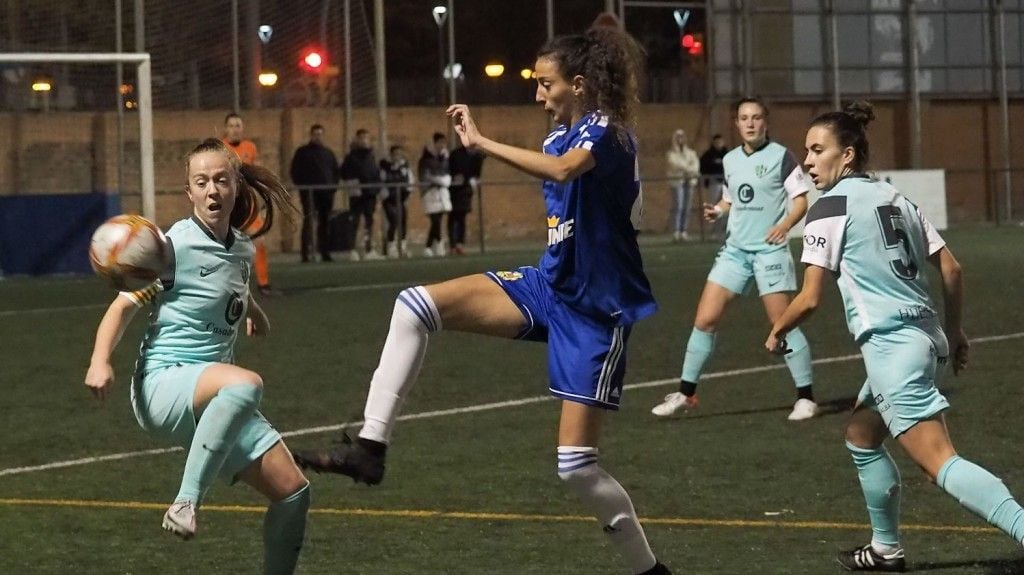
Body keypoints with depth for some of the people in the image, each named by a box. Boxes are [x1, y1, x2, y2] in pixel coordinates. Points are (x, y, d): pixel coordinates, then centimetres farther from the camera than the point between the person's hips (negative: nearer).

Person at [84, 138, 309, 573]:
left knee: (293, 491, 0)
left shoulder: (242, 249, 10)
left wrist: (252, 312, 40)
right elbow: (125, 304, -13)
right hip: (163, 385, -8)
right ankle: (186, 501, -37)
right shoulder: (177, 244, -10)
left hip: (213, 398, 8)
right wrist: (100, 361, -26)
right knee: (245, 383, -40)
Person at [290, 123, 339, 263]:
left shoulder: (328, 153, 18)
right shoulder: (302, 152, 6)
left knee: (324, 223, 5)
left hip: (326, 192, 4)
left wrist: (333, 186, 7)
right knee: (308, 221, -12)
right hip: (309, 192, -4)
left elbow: (336, 171, 22)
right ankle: (306, 253, -16)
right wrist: (301, 187, -8)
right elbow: (295, 172, 2)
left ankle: (325, 252, 9)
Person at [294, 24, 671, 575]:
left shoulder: (605, 132, -17)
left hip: (594, 311, -8)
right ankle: (371, 447, -13)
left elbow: (563, 168, -40)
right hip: (547, 285, 8)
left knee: (576, 465, -9)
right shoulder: (564, 134, 8)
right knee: (415, 305, -12)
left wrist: (480, 142, -38)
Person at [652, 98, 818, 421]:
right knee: (705, 319, 1)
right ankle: (686, 394, 10)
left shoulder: (780, 156, -5)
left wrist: (785, 223, -24)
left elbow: (801, 200, -6)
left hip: (770, 249, -5)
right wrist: (716, 211, 2)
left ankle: (806, 397, 5)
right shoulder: (730, 160, 12)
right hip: (735, 249, 5)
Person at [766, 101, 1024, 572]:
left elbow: (810, 298, -9)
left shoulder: (831, 207, -7)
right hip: (925, 338, 9)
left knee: (939, 463, -16)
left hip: (891, 347, -9)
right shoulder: (896, 198, 15)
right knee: (861, 436, 27)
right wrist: (955, 330, 24)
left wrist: (777, 332, 9)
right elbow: (951, 269, 14)